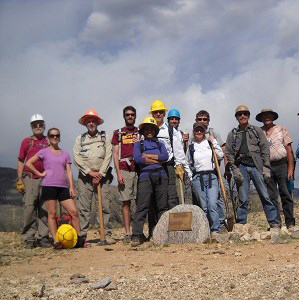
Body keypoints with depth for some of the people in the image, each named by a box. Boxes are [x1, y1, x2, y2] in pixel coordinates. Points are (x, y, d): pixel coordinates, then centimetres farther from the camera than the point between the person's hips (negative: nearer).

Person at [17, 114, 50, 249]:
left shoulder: (49, 142, 13)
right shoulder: (27, 141, 11)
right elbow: (21, 161, 10)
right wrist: (19, 180, 1)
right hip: (30, 178, -1)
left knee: (44, 209, 1)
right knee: (29, 207, -7)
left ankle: (42, 237, 7)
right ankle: (29, 238, -2)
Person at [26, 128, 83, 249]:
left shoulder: (65, 154, 17)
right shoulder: (44, 152, 5)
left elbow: (68, 171, 12)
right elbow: (28, 163, 1)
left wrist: (71, 187, 3)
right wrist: (39, 173, -2)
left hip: (63, 187, 4)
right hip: (49, 185, -4)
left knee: (74, 212, -4)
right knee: (52, 214, -3)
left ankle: (79, 239, 3)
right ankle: (56, 241, -1)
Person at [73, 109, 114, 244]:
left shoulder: (105, 137, 9)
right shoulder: (80, 139, 11)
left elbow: (108, 157, 1)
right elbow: (77, 158, 1)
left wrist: (100, 174, -8)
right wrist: (90, 172, -8)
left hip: (102, 176, 0)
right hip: (85, 177, 1)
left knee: (105, 206, -3)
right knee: (83, 207, -2)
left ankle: (107, 234, 1)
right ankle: (82, 236, 2)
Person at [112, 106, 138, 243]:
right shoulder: (118, 133, 13)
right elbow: (115, 154, 6)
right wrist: (118, 173, -3)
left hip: (139, 170, 1)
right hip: (124, 171, -1)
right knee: (126, 202, -3)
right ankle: (127, 233, 0)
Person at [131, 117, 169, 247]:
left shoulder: (160, 144, 23)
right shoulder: (138, 144, 16)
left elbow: (165, 156, 3)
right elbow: (138, 159, -3)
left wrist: (148, 156, -2)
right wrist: (157, 160, 0)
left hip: (160, 176, 3)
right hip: (145, 176, -3)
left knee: (163, 206, 3)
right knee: (142, 206, -10)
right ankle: (137, 235, -11)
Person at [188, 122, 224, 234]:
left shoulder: (210, 143, 10)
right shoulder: (191, 147, 12)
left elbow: (221, 155, -1)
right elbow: (188, 164, 19)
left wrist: (214, 142, 1)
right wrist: (191, 178, 11)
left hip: (211, 177, -1)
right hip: (197, 178, 1)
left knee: (212, 204, -14)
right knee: (203, 206, 0)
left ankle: (215, 229, -10)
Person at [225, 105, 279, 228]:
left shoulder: (257, 130, 11)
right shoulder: (232, 134, 12)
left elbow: (265, 149, 6)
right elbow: (229, 154, 6)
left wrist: (266, 167, -2)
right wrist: (235, 169, -4)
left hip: (256, 166, 0)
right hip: (241, 167, 0)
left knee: (265, 196, -3)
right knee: (243, 199, 0)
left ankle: (274, 223, 2)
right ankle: (241, 225, 7)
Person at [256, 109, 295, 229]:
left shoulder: (281, 130, 7)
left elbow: (289, 150, 3)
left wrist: (290, 168, -5)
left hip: (282, 165, -1)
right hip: (267, 167, 2)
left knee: (285, 194, -1)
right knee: (271, 196, 2)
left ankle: (290, 223, 4)